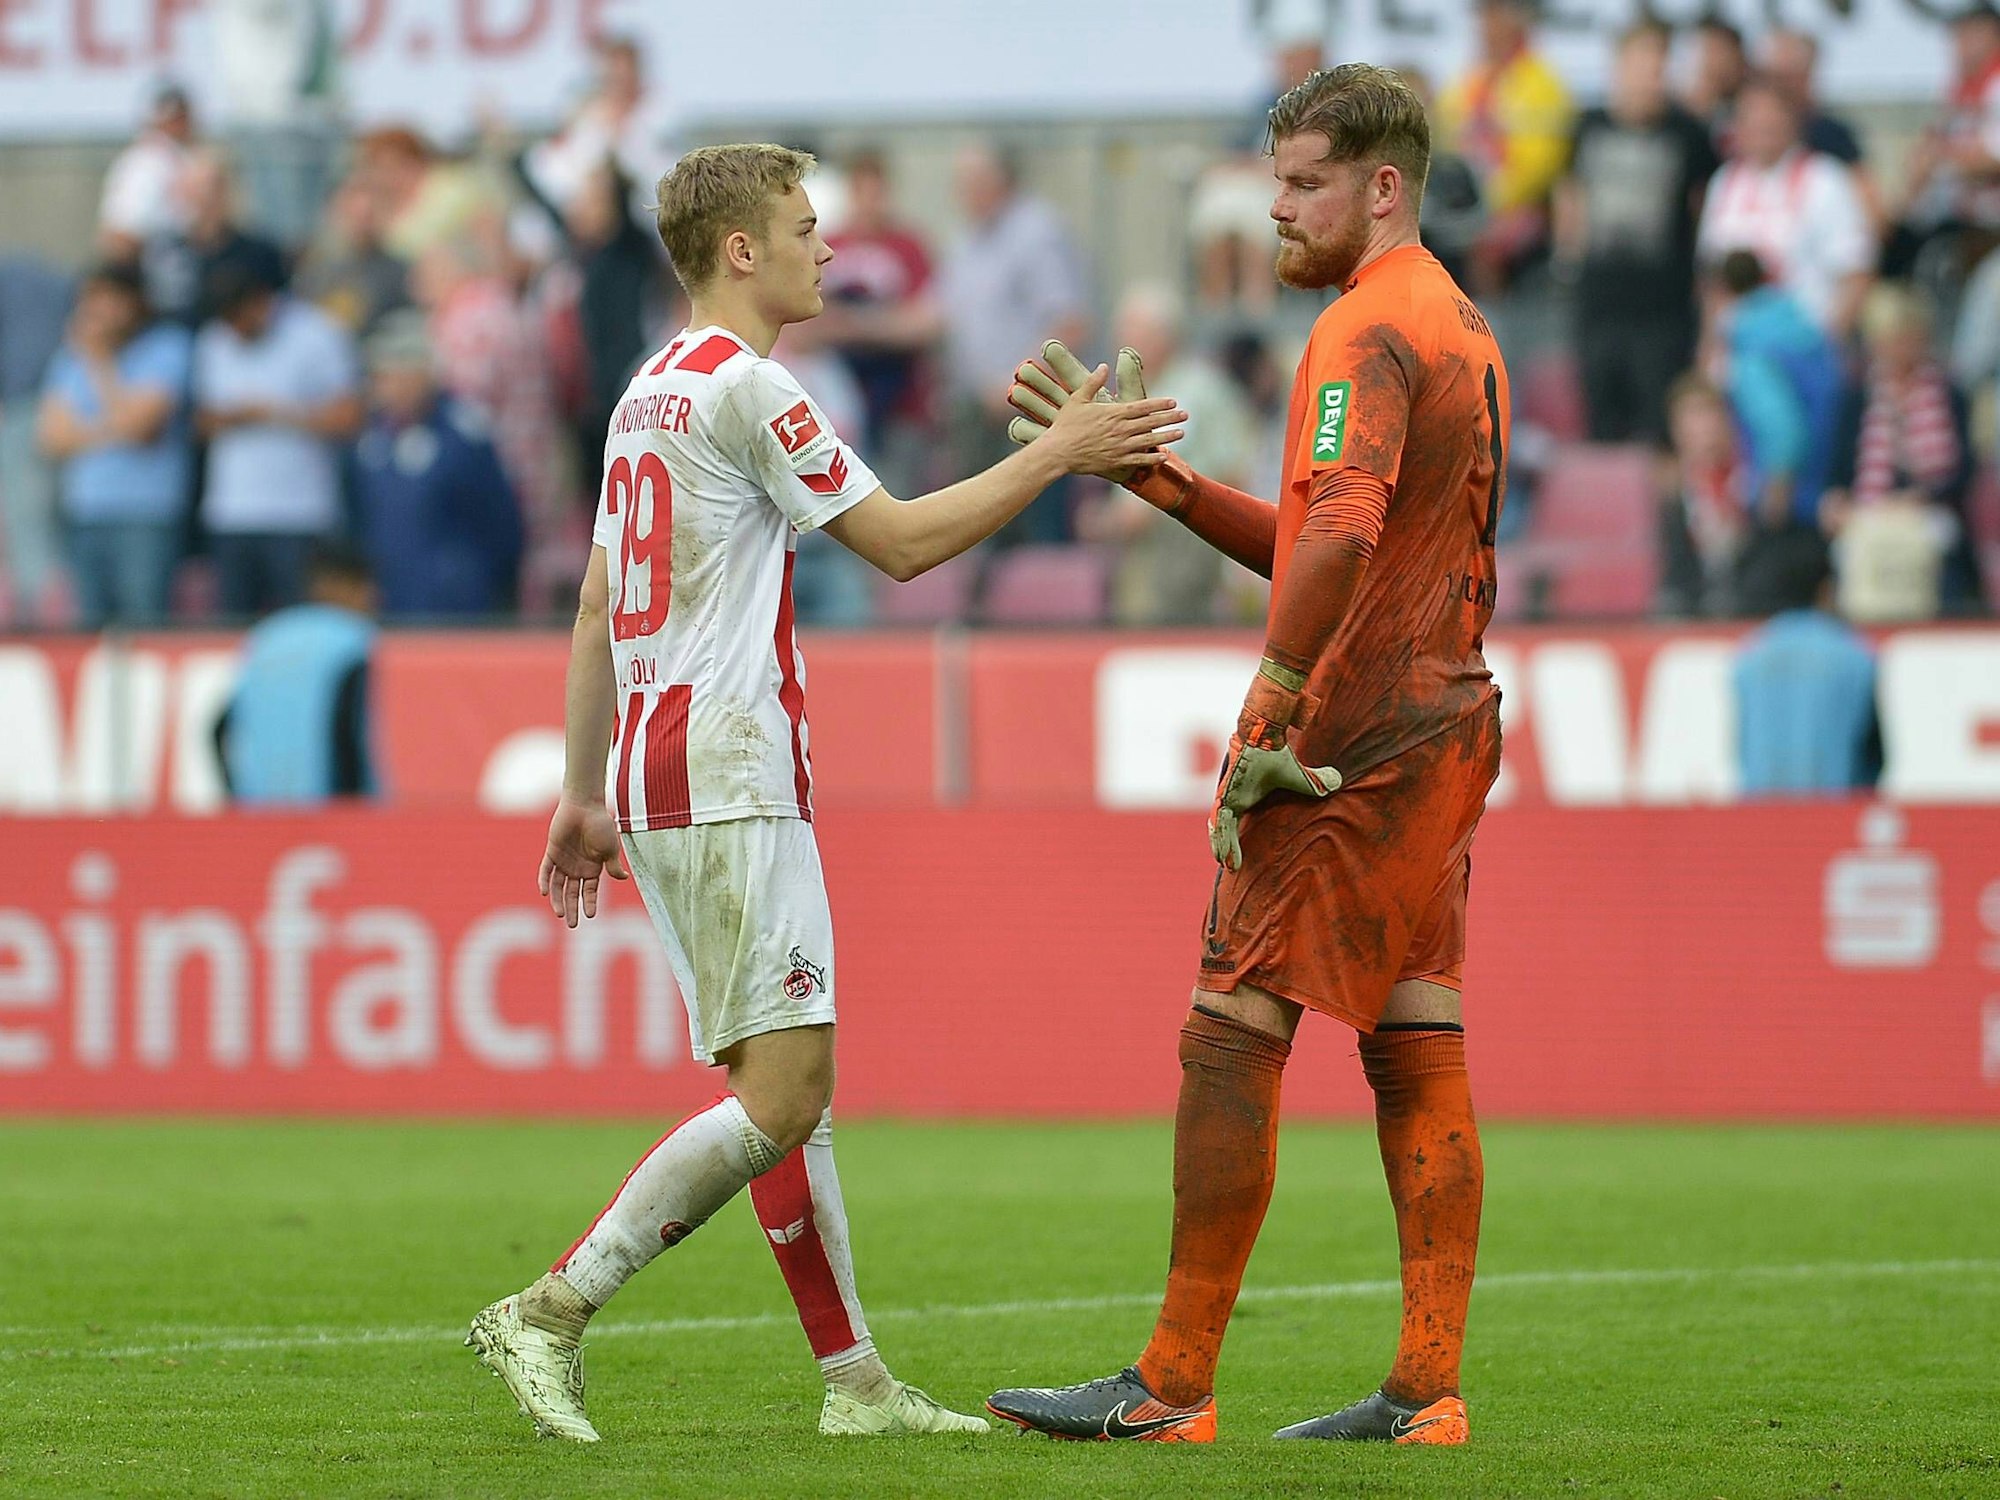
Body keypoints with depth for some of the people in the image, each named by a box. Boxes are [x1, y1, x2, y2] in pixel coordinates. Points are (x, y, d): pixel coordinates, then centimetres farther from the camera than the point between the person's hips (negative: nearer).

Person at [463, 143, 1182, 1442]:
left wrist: (585, 797, 24)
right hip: (727, 772, -10)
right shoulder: (746, 386, -11)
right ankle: (551, 1314, -15)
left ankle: (855, 1378, 9)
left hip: (654, 765, 10)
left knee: (796, 1090, 10)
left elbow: (597, 612, 21)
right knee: (781, 1097, -13)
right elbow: (900, 541, -10)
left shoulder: (649, 394, 18)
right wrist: (1060, 454, -2)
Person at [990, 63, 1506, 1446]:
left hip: (1354, 731, -10)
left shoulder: (1368, 335, -13)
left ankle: (1172, 1386, -7)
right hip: (1449, 722, 10)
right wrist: (1153, 476, 13)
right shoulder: (1460, 331, 19)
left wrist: (1268, 720, -23)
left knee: (1231, 1034, -7)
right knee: (1418, 1049, 7)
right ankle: (1427, 1390, 5)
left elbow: (1340, 535, -28)